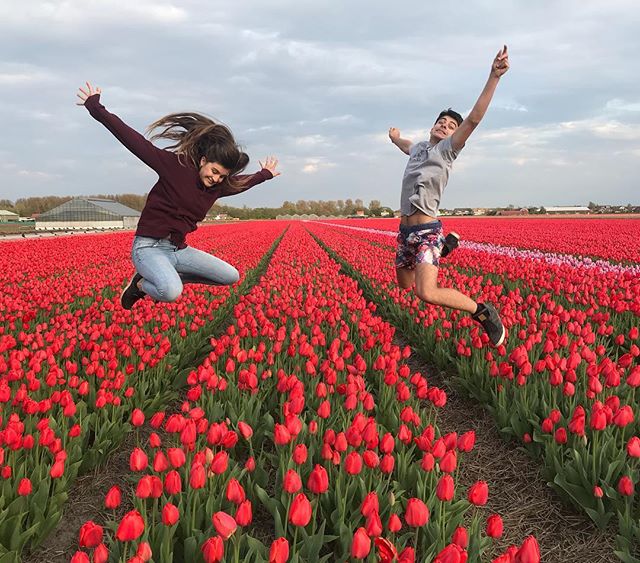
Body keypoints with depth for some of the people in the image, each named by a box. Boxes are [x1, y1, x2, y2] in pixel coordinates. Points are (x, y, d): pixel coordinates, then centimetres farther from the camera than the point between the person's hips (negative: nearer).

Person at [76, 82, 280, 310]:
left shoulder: (219, 186, 6)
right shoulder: (175, 164, -13)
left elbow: (242, 182, 29)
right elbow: (134, 140, -13)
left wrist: (266, 174, 42)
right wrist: (96, 107, -14)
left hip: (179, 250, 8)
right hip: (149, 247, -8)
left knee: (231, 277, 3)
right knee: (171, 293, -36)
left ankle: (166, 276, 12)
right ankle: (141, 284, 1)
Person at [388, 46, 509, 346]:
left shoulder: (448, 148, -1)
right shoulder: (419, 146, 18)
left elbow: (474, 118, -17)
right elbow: (406, 145, 44)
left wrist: (494, 77, -26)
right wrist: (395, 137, 67)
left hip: (426, 229, -8)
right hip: (405, 229, 8)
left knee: (427, 293, -26)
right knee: (404, 285, 24)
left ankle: (483, 312, -8)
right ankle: (446, 244, 42)